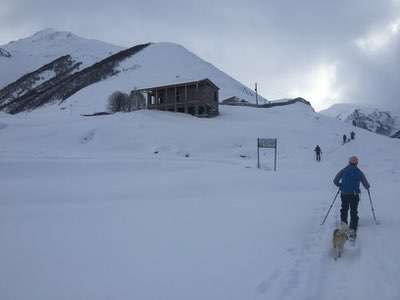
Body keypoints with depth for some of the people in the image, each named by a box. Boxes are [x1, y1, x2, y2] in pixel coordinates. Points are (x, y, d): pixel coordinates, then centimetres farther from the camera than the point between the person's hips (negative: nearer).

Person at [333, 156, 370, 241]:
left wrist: (340, 185, 27)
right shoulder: (359, 172, 2)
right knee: (354, 212, 5)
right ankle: (352, 230, -5)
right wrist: (367, 187, 33)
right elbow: (366, 185, 9)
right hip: (354, 195, -1)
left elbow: (335, 181, 6)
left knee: (344, 210, 21)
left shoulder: (343, 171, 2)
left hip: (344, 194, 1)